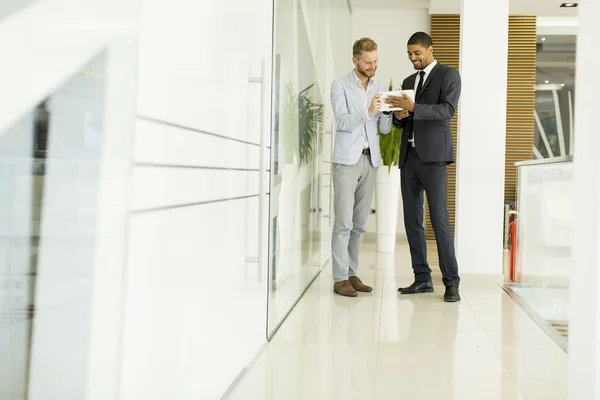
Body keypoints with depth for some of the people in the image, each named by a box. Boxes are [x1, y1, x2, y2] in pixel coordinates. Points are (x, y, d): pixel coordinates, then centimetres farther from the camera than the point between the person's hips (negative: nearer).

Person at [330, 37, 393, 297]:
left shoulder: (377, 88, 13)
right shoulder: (340, 86, -2)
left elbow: (385, 128, 10)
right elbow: (343, 122, -13)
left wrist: (387, 110, -9)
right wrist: (368, 112, -25)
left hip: (370, 160, 5)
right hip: (347, 160, -5)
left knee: (360, 224, 7)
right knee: (344, 222, -7)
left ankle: (352, 273, 14)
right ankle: (340, 279, -3)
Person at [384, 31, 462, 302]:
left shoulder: (448, 75, 1)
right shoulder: (408, 81, 20)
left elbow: (447, 110, -14)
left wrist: (413, 108, -24)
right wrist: (399, 115, -1)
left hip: (433, 156, -7)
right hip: (409, 156, 7)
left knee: (439, 218, -10)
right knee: (412, 219, 5)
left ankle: (451, 282, -4)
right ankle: (422, 278, 13)